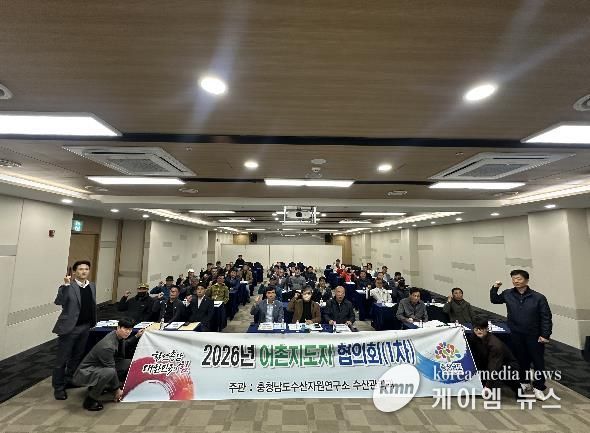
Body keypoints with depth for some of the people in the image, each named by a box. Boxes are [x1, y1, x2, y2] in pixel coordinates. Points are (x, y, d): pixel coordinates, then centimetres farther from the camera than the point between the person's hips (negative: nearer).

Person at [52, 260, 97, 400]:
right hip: (69, 327, -6)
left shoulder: (92, 286, 6)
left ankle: (69, 381, 34)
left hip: (85, 327, 6)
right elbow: (58, 302, -28)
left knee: (77, 357, 18)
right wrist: (66, 285, -35)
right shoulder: (68, 287, -13)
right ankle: (58, 387, 19)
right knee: (62, 359, 5)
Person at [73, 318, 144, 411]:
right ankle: (90, 400, -13)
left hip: (100, 367, 10)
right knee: (109, 372, -38)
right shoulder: (107, 346, -32)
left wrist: (136, 336, 9)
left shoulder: (119, 336, -8)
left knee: (129, 363, 1)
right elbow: (112, 370, -23)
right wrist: (117, 389, -13)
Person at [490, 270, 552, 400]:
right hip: (516, 335, 2)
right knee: (522, 360, 15)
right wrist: (494, 288, 0)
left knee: (538, 362, 8)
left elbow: (546, 317, -6)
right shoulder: (508, 294, -3)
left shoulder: (538, 297, -10)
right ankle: (524, 383, 32)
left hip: (534, 336, -2)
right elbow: (494, 300, 14)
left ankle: (538, 388, 22)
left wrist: (545, 335, -10)